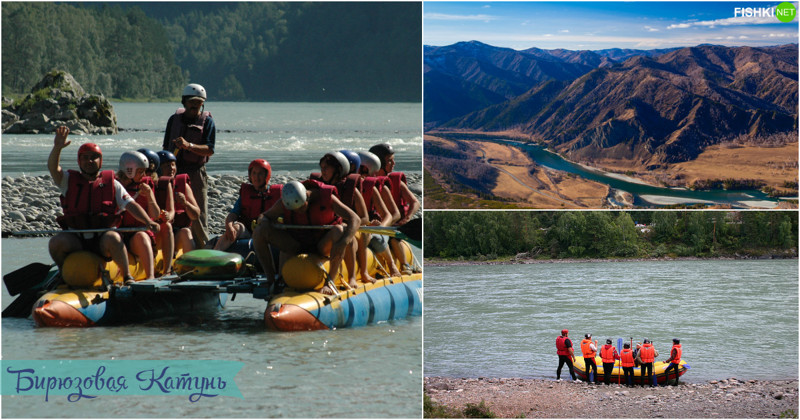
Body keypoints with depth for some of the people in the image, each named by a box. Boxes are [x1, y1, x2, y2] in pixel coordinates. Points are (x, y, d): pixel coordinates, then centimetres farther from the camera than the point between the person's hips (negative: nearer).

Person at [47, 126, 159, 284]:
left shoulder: (112, 184, 9)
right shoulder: (69, 181, 10)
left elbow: (131, 205, 2)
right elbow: (53, 168, -8)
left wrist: (148, 221, -15)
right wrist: (57, 148, -28)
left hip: (102, 240, -1)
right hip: (76, 240, 1)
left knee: (113, 239, -35)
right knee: (55, 243, -27)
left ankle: (127, 276, -16)